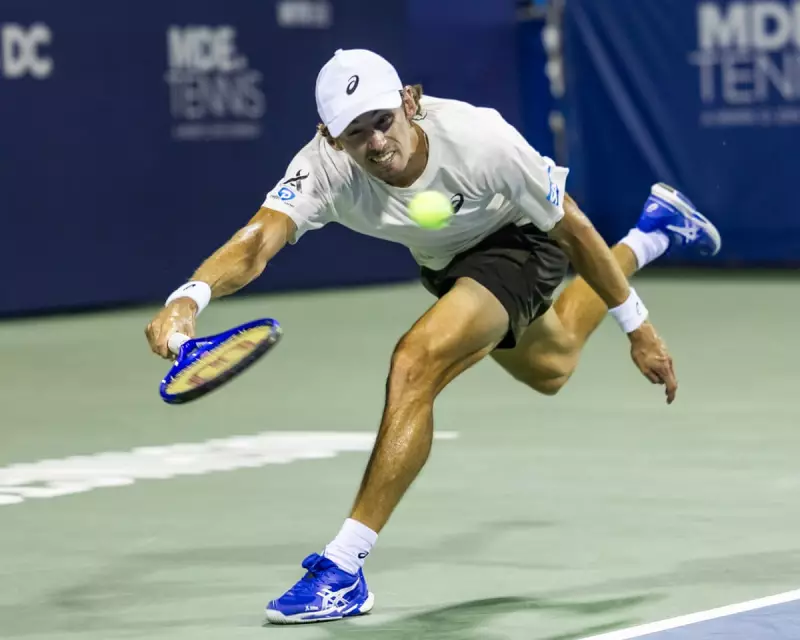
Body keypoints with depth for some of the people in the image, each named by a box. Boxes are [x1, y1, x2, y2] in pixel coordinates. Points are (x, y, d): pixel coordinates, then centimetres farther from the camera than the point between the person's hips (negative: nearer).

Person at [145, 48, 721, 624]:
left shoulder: (479, 139, -40)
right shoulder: (325, 167, -33)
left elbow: (572, 229, -26)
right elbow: (258, 241, -49)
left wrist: (637, 327, -18)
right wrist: (189, 299, -71)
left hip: (520, 244, -6)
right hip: (443, 265, 6)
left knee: (414, 364, -29)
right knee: (551, 370, 33)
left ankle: (345, 568, -23)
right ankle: (651, 232, 60)